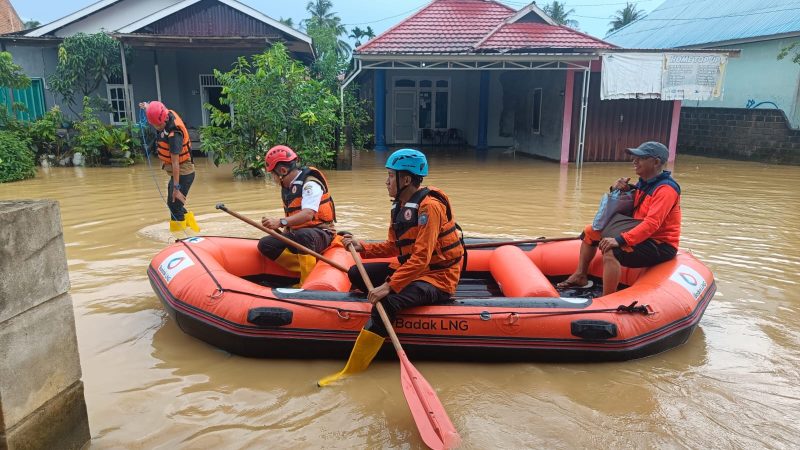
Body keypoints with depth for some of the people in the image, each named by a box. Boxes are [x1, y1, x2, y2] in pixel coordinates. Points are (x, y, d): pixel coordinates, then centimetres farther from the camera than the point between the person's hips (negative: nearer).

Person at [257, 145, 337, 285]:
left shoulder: (310, 183, -14)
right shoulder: (286, 187, 14)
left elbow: (308, 214, -30)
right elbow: (291, 217, 15)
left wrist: (281, 222, -42)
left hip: (320, 234, -8)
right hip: (295, 236, 8)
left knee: (303, 235, -40)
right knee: (265, 244, -12)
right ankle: (309, 268, -17)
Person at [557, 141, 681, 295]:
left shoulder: (666, 189, -20)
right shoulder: (644, 183, 8)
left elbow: (652, 223, -32)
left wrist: (620, 240, -40)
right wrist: (618, 190, -5)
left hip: (661, 246, -10)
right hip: (642, 235, 10)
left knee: (611, 251, -36)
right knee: (590, 231, 13)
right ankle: (580, 275, 20)